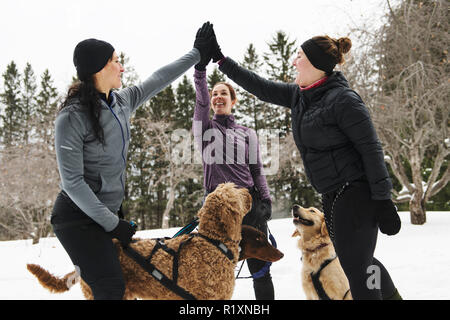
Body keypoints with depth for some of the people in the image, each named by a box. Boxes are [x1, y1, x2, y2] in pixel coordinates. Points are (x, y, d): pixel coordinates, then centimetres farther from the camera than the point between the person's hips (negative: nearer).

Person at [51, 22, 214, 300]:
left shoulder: (122, 101, 2)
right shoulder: (72, 117, -19)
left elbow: (159, 79, 16)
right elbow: (72, 182, -19)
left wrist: (197, 54, 23)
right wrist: (112, 224, -17)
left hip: (110, 211, 8)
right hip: (78, 217, -8)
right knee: (111, 287, -16)